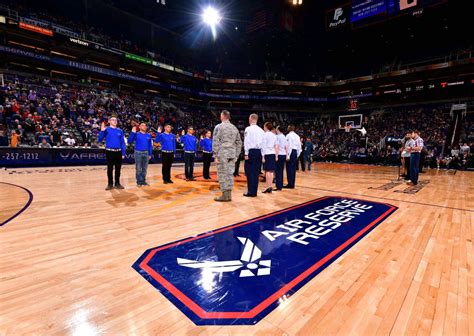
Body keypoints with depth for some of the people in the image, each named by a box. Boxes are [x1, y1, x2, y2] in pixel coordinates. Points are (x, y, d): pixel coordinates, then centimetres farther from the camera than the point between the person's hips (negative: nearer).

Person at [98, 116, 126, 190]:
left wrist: (123, 153, 3)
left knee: (118, 168, 7)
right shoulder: (106, 129, 0)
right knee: (110, 168, 5)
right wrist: (102, 131, -18)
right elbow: (100, 140, -5)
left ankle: (117, 183, 18)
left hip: (118, 152, 3)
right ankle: (110, 184, 15)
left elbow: (123, 143, 9)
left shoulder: (120, 131, 8)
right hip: (109, 151, -3)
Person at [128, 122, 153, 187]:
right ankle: (139, 181, 10)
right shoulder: (136, 134, -2)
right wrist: (132, 132, -19)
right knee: (138, 169, 2)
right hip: (138, 153, -3)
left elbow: (150, 146, 12)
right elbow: (129, 141, -12)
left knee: (144, 168, 9)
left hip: (146, 153, 3)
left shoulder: (148, 135, 8)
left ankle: (143, 181, 17)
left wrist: (150, 154, 8)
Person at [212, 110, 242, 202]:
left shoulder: (218, 127, -3)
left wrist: (216, 155, -6)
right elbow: (239, 143, 13)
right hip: (232, 155, 5)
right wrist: (236, 156, 15)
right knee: (229, 174, 8)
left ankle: (225, 195, 0)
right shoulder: (234, 128, 14)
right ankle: (229, 195, 12)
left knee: (222, 174, -1)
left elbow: (215, 142, -9)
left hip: (222, 154, -5)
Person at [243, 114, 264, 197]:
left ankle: (251, 192, 0)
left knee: (250, 172, -1)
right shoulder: (261, 130, 11)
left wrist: (246, 153, -9)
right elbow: (263, 142, 10)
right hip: (259, 152, 6)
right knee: (256, 172, 9)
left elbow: (246, 141, -10)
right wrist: (262, 154, 14)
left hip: (251, 151, -5)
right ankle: (254, 192, 15)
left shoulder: (248, 129, -5)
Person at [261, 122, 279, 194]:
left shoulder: (265, 135, -5)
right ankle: (271, 187, 10)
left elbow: (264, 146, -9)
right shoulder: (274, 135, 13)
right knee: (271, 171, 7)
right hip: (273, 154, 6)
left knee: (267, 171, -4)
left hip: (267, 154, -6)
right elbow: (276, 146, 12)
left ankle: (268, 187, -4)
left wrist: (263, 156, -8)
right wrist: (276, 156, 16)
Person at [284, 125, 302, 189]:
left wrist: (288, 155, -14)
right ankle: (292, 184, 14)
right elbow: (299, 147, 15)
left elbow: (289, 146, -15)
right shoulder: (297, 136, 15)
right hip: (296, 152, 7)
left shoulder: (289, 135, -7)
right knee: (293, 169, 10)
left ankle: (290, 184, -4)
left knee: (289, 168, -4)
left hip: (291, 152, -7)